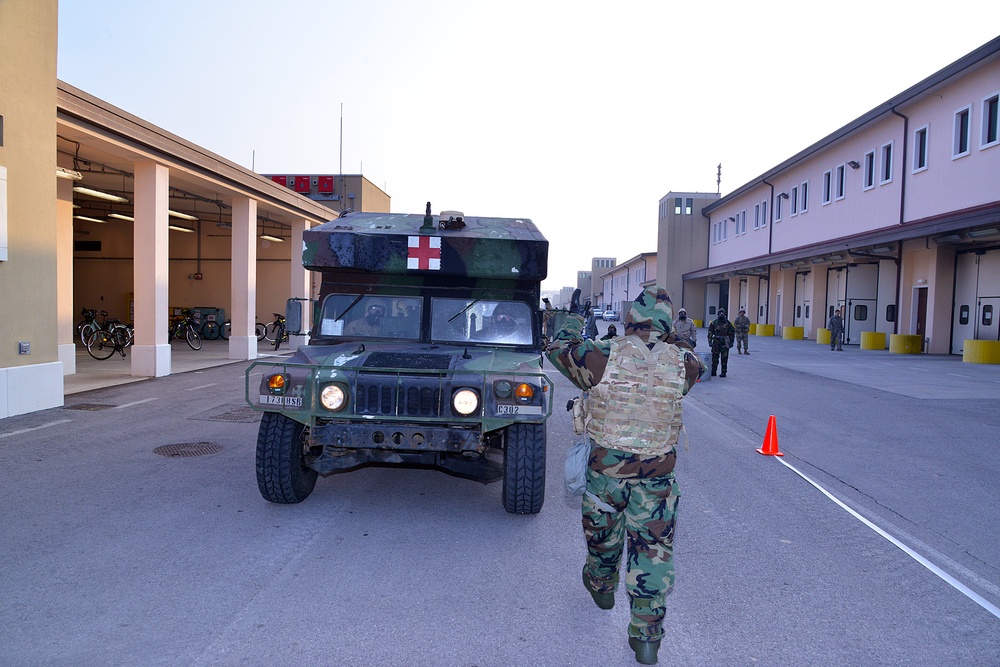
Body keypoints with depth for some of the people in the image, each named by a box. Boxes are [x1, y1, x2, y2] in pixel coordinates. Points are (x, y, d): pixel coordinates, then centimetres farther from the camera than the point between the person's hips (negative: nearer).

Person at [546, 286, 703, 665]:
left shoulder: (603, 356, -13)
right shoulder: (682, 362, -8)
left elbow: (558, 348, 5)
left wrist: (574, 317, 21)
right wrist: (668, 336, 27)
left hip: (604, 470, 0)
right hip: (657, 477, 0)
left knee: (602, 535, 23)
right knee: (653, 550, 9)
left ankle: (600, 587, 49)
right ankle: (647, 636, 14)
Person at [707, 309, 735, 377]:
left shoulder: (728, 323, 2)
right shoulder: (714, 322, 4)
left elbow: (732, 332, 8)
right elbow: (710, 332, 7)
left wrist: (731, 342, 4)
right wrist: (710, 341, 0)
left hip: (725, 343, -1)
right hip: (716, 342, 1)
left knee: (724, 358, 0)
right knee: (714, 357, 4)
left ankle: (723, 372, 5)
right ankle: (713, 371, 14)